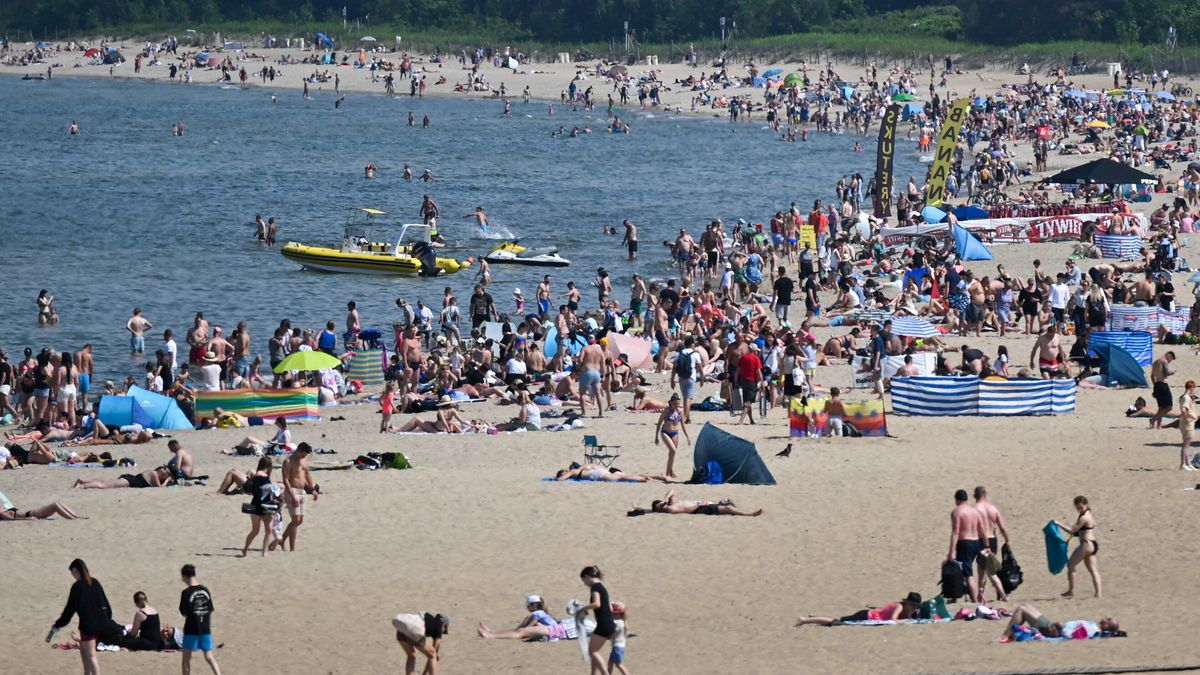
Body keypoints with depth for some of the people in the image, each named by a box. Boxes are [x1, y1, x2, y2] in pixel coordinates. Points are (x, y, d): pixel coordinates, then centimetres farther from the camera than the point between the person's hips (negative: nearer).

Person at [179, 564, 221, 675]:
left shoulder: (187, 593, -14)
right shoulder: (205, 591, 2)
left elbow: (184, 613, -12)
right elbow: (210, 611, 6)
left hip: (191, 630, -4)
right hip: (205, 629, 4)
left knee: (186, 658, 9)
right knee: (209, 657, 10)